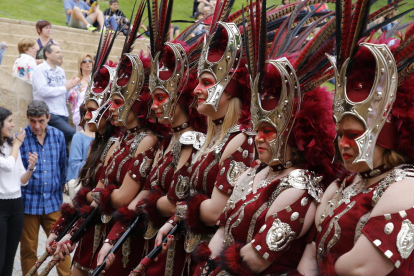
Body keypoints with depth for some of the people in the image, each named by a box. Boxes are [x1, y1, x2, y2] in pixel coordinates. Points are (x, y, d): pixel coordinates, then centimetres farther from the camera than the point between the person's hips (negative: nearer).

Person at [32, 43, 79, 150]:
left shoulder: (61, 71, 17)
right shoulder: (40, 70, -5)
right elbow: (43, 91, -20)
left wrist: (70, 85, -1)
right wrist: (65, 87, -11)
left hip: (63, 113, 7)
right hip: (49, 113, -7)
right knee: (71, 133, -26)